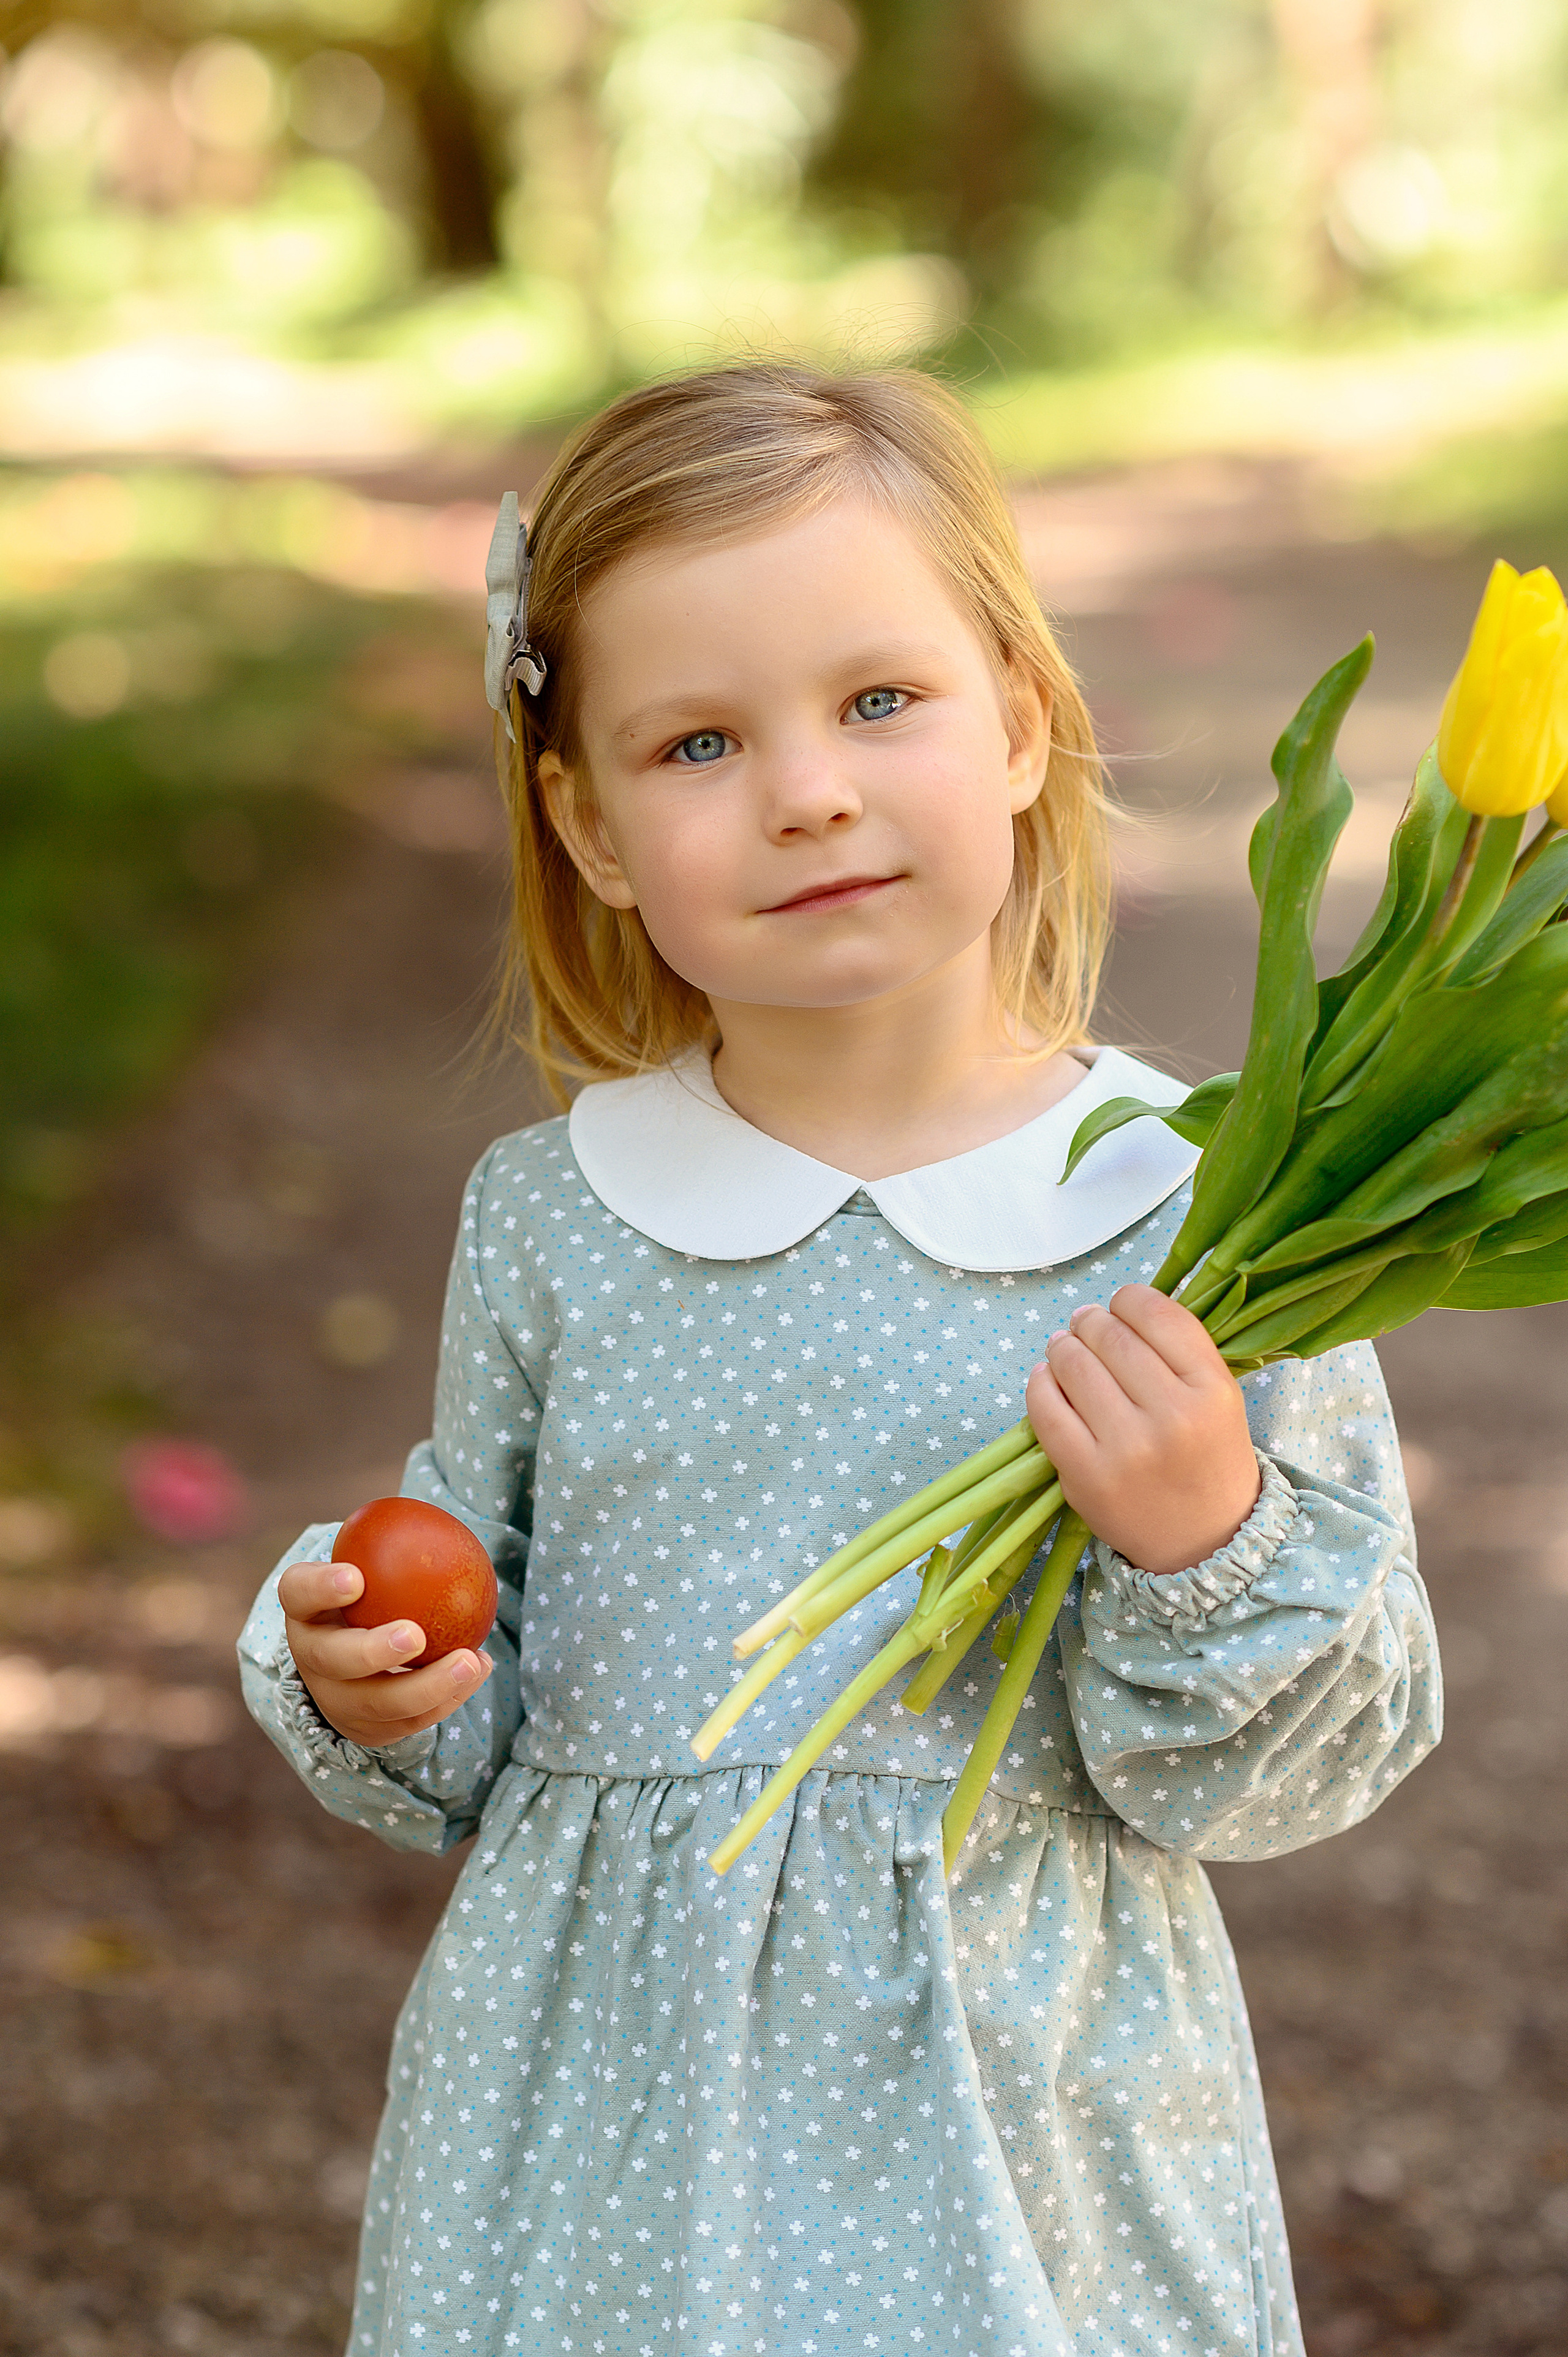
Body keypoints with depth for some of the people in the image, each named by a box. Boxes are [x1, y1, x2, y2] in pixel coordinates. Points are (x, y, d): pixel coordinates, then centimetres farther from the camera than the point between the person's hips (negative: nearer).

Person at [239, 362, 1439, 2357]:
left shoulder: (1198, 1216, -10)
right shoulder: (547, 1219, -1)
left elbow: (1308, 1761, -6)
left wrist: (1208, 1548, -23)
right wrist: (366, 1689, -9)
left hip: (1016, 2134, -2)